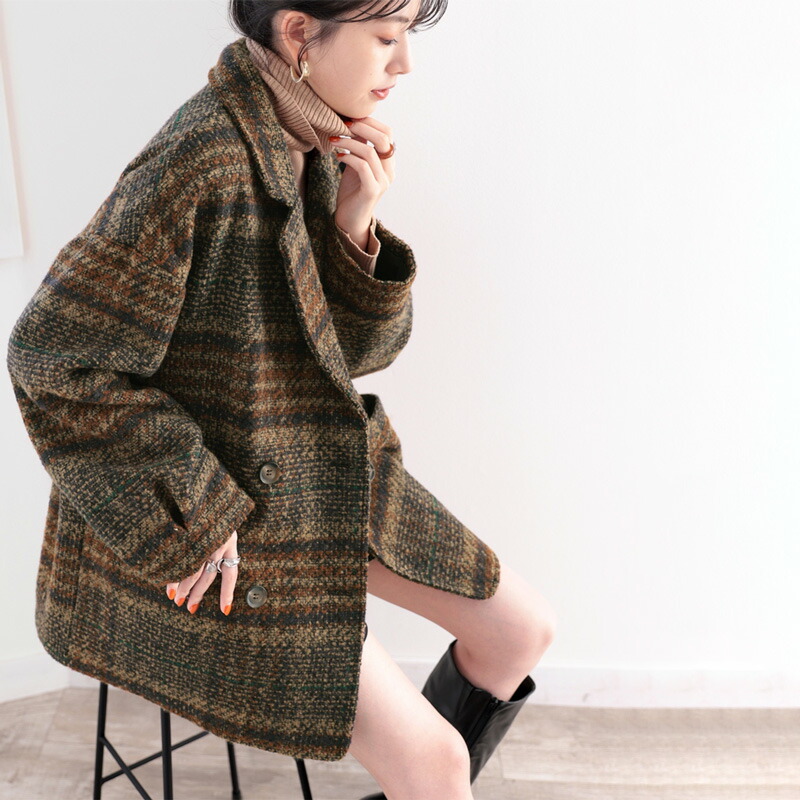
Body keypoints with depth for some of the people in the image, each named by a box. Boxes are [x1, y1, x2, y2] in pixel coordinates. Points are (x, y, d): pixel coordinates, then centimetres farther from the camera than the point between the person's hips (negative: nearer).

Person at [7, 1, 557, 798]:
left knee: (522, 627, 12)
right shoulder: (201, 160, -26)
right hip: (203, 520, -8)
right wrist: (195, 519, -21)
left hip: (324, 476, 9)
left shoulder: (313, 147, 0)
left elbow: (350, 346, 4)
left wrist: (355, 224, -15)